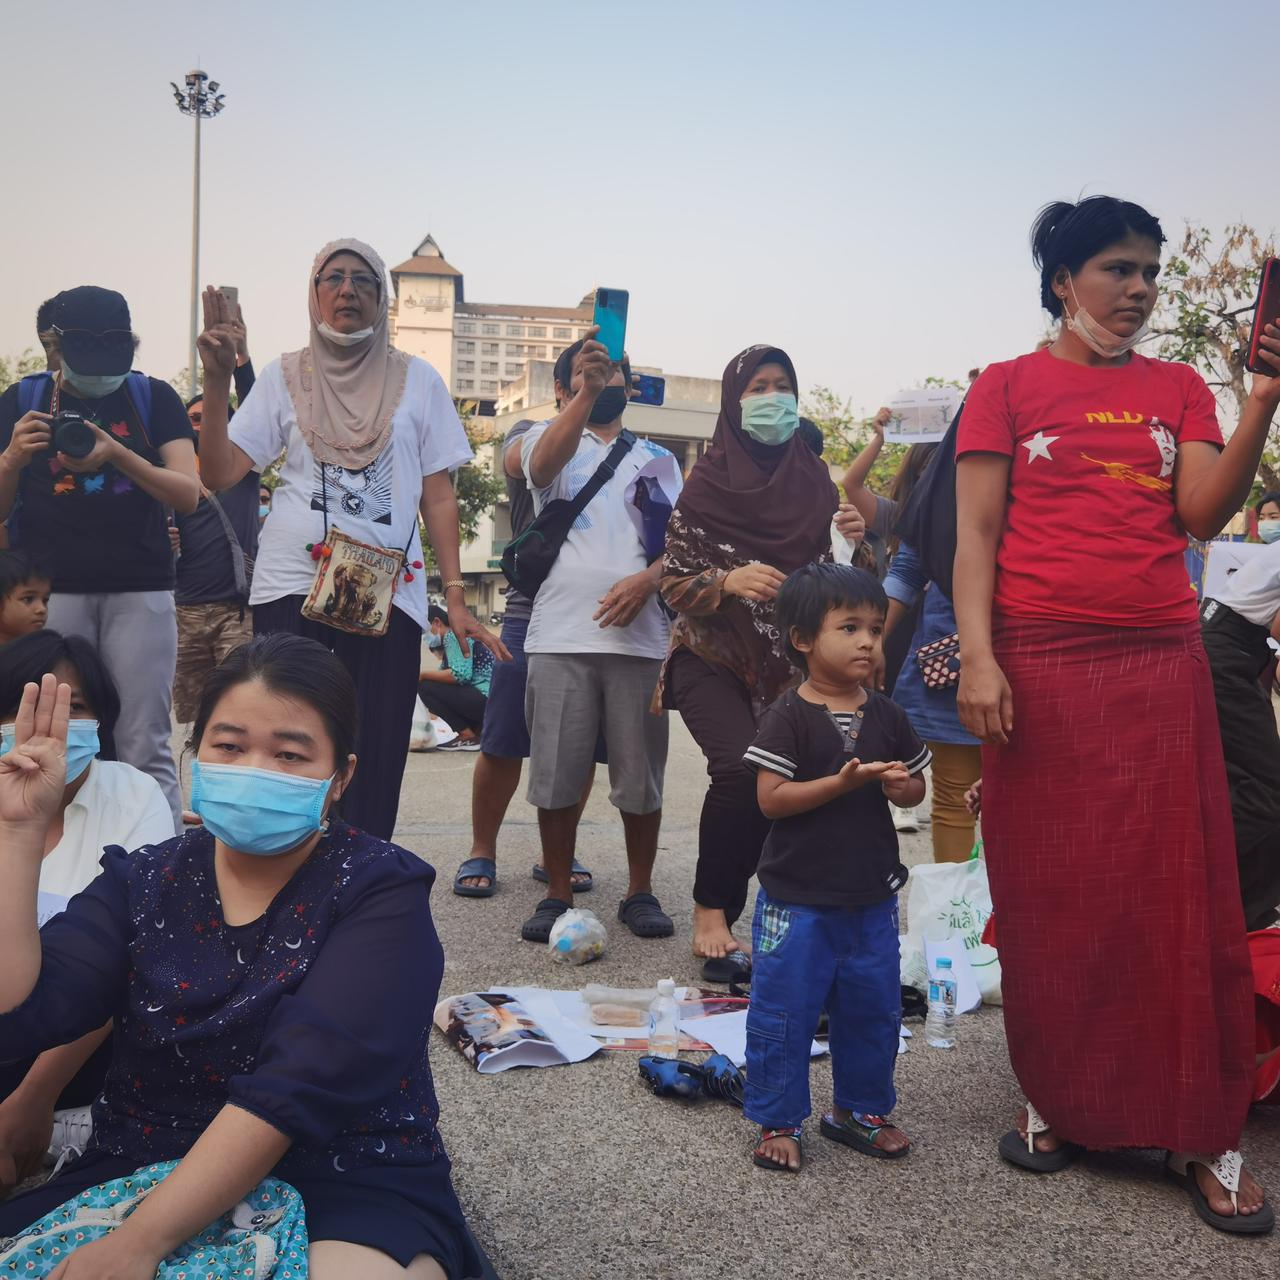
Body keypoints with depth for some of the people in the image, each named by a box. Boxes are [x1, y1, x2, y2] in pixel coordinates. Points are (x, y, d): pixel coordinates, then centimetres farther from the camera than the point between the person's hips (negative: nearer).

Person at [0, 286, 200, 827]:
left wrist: (118, 456, -18)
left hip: (140, 590, -1)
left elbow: (189, 495, -3)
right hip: (48, 590, 1)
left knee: (145, 750, -4)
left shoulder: (154, 397, 7)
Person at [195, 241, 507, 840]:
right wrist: (217, 380, -7)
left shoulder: (417, 380, 10)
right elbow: (220, 473, 3)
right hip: (290, 586, 0)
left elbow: (438, 496, 9)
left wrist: (456, 597, 1)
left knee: (373, 769, -1)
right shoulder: (284, 376, 11)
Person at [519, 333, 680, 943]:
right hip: (560, 635, -1)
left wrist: (647, 578, -12)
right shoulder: (547, 438, 12)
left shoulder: (656, 458, 19)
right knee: (556, 776, 1)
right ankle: (557, 894, 13)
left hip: (638, 635, 2)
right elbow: (544, 463, -13)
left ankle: (640, 892, 17)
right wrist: (584, 395, -29)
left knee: (641, 776, 3)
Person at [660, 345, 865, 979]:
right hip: (713, 660, -4)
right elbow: (672, 583, -5)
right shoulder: (707, 482, -4)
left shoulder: (813, 480, 5)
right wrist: (728, 582, -23)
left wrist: (851, 542, -11)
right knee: (743, 768, -25)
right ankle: (710, 912, -9)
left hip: (786, 666, 4)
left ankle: (723, 912, 16)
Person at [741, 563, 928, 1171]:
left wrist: (900, 785, -11)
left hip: (872, 896, 5)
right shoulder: (788, 717, -11)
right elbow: (771, 799, -17)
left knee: (873, 1008, 15)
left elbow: (917, 786, 13)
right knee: (785, 1009, 3)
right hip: (797, 898, -5)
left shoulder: (886, 716, 4)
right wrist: (842, 782, -25)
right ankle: (777, 1119, 19)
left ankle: (859, 1109, 33)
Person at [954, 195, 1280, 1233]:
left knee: (1180, 896, 2)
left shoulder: (1179, 389, 15)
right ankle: (1055, 1099, 20)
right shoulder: (1009, 386, 7)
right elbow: (975, 533, 1)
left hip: (1161, 666, 2)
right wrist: (977, 657, -11)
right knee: (1052, 897, 4)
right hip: (1042, 667, -2)